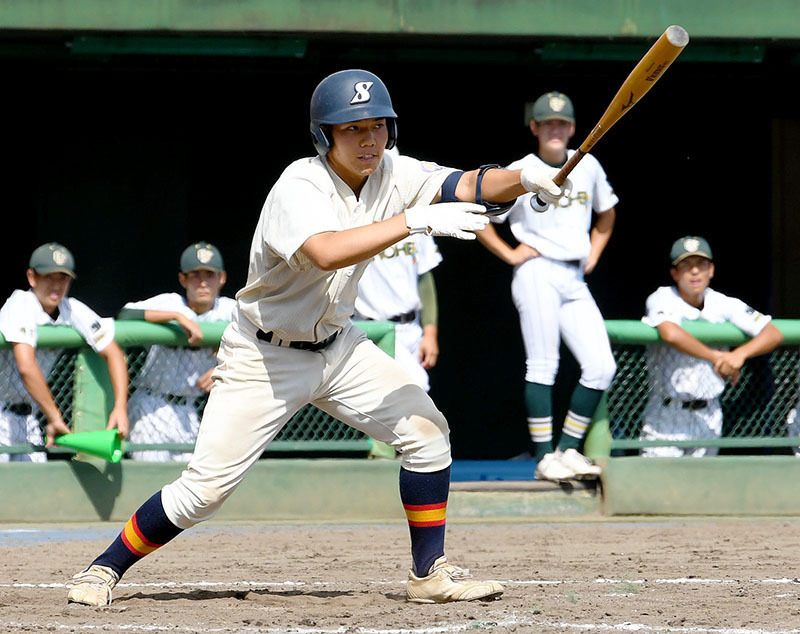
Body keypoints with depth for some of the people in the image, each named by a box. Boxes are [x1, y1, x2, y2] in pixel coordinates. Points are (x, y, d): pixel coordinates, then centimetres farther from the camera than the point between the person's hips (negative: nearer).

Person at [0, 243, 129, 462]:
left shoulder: (73, 310, -1)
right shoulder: (21, 304, -20)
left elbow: (113, 353, 0)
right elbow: (26, 365, -32)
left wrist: (120, 407, -14)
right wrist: (54, 417, -30)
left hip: (26, 416, 7)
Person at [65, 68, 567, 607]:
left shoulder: (391, 175, -7)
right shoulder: (299, 189, -26)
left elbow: (467, 186, -18)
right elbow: (328, 252, -45)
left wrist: (525, 178, -38)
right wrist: (417, 220, -47)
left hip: (338, 346, 6)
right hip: (264, 357, -6)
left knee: (426, 430, -7)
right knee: (206, 488, -9)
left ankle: (430, 574, 5)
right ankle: (106, 570, 9)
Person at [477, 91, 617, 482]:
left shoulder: (588, 167, 11)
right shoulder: (519, 173, -2)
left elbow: (606, 212, 28)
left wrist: (595, 251, 16)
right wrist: (510, 254, -3)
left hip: (575, 280, 5)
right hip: (538, 273, -5)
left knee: (601, 367, -4)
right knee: (542, 365, -9)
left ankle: (569, 449, 4)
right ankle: (544, 457, -7)